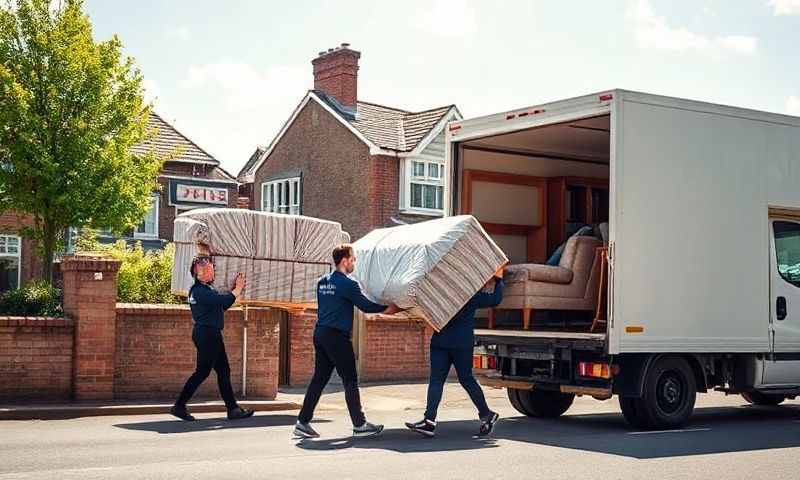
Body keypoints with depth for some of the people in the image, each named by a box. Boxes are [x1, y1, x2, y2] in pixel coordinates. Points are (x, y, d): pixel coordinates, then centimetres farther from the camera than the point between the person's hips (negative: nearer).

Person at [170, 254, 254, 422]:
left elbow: (223, 304, 18)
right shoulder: (199, 291, -16)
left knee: (223, 370, 9)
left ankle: (233, 409, 11)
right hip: (207, 334, -10)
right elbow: (223, 301, -24)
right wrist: (238, 289, -9)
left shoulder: (205, 289, 15)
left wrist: (234, 289, 9)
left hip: (211, 335, 10)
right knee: (202, 371, -4)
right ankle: (179, 406, 2)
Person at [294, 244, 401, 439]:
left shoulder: (323, 281, 14)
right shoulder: (348, 284, -12)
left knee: (319, 379, 10)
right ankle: (359, 425, 3)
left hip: (320, 333, 8)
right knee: (350, 381, -1)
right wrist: (388, 308, 2)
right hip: (337, 336, -8)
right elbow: (366, 306, -11)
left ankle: (302, 422, 9)